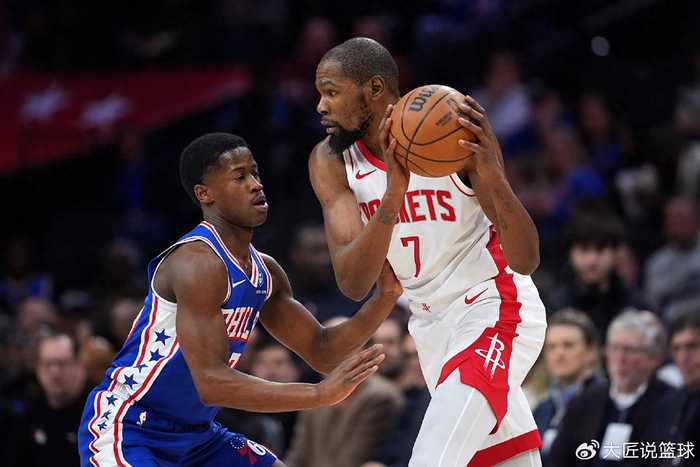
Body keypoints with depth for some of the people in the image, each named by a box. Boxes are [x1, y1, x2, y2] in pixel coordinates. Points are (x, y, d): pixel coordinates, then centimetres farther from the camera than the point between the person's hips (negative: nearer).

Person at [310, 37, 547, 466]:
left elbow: (525, 261, -23)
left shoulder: (457, 134, -19)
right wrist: (392, 196, -35)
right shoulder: (331, 162, -7)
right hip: (434, 327, 6)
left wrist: (492, 175, -41)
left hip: (494, 309, -6)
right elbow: (353, 284, -19)